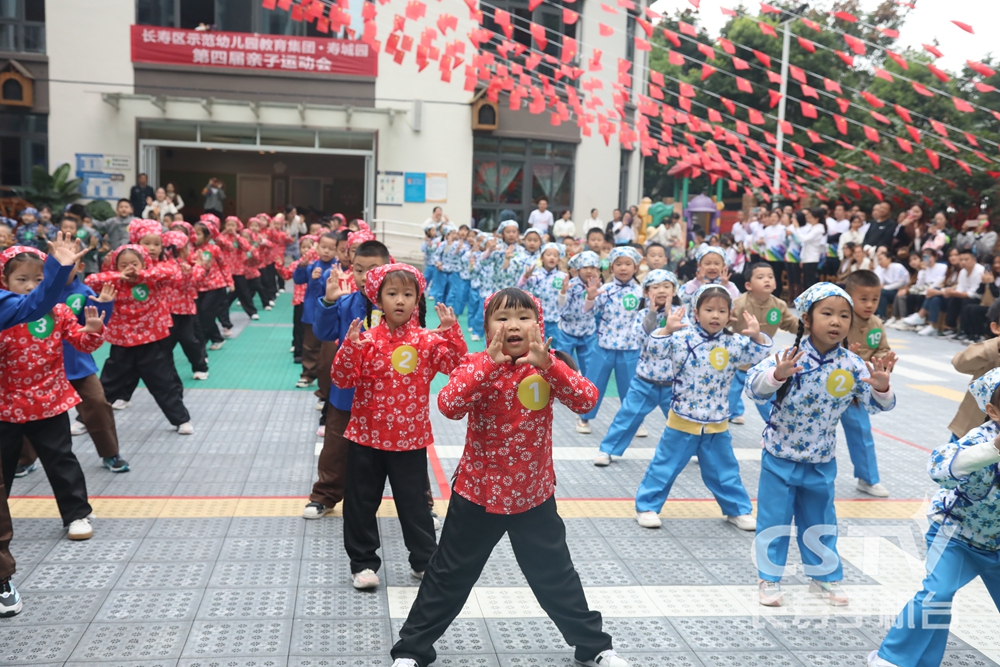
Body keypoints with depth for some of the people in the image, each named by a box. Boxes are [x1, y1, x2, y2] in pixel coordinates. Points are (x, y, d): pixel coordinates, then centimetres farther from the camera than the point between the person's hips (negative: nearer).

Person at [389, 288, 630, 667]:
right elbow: (449, 406, -30)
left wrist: (547, 365, -33)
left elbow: (587, 401, -21)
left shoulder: (548, 365, -5)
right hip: (478, 492, -2)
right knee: (449, 575, 9)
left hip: (534, 494, 2)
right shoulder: (477, 365, -11)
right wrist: (490, 364, -36)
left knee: (556, 576, 15)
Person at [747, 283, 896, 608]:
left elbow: (875, 404, -4)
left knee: (820, 522, 19)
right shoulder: (790, 357, -19)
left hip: (821, 461, 3)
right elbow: (755, 388, -28)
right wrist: (777, 375, -47)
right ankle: (769, 578, 24)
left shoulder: (852, 365, -9)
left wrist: (881, 386, -25)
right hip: (780, 457, -3)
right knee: (774, 520, 8)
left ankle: (824, 577, 37)